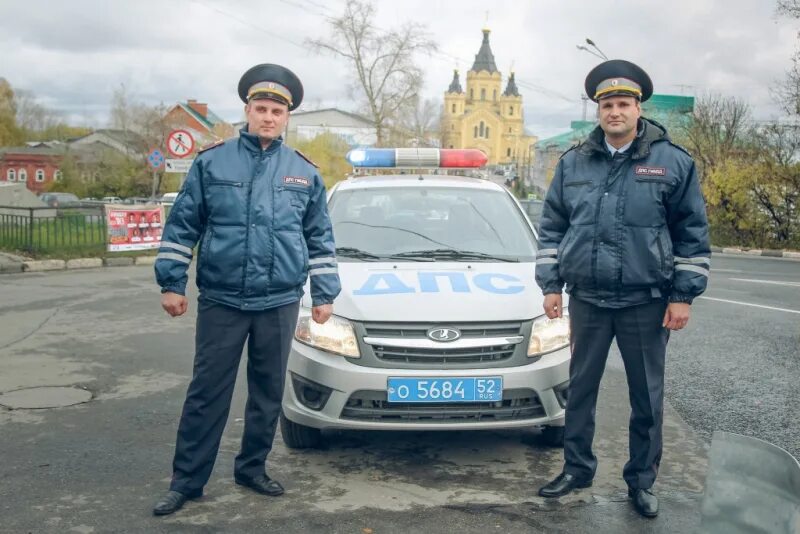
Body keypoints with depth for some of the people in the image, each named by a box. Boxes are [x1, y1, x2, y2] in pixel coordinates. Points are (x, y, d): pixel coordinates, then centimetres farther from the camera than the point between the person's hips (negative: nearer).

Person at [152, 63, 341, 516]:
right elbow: (182, 226, 3)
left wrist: (325, 294, 5)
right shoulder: (211, 163, 1)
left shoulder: (305, 172, 7)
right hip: (221, 301, -2)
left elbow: (321, 239, 10)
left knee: (268, 392, 11)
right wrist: (172, 282, -1)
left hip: (280, 303, 2)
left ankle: (252, 468, 27)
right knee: (207, 393, 3)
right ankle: (187, 480, 14)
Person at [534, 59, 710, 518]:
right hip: (587, 300, 2)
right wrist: (551, 284, 4)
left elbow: (693, 234, -1)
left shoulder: (674, 162, -2)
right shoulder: (573, 163, 5)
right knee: (581, 388, 11)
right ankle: (578, 469, 28)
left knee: (647, 396, 8)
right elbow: (552, 227, 10)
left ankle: (641, 481, 24)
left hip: (647, 303, -2)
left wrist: (684, 295, -5)